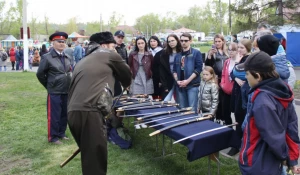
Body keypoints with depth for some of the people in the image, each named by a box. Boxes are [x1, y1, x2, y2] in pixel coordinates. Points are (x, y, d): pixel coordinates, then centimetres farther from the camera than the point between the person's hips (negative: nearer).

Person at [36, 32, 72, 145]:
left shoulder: (67, 58, 10)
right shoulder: (47, 58, -8)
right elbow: (40, 74, -5)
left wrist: (69, 85, 15)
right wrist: (49, 86, 2)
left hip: (67, 92, 6)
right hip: (54, 92, -6)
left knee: (64, 115, 14)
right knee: (54, 116, 1)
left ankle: (61, 134, 28)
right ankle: (53, 137, 13)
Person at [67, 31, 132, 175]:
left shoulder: (82, 62, 29)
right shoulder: (109, 55, 12)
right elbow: (127, 75, 23)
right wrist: (125, 85, 46)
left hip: (72, 113, 8)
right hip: (89, 113, -7)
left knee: (89, 157, 22)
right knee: (96, 161, -2)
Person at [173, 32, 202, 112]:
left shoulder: (196, 53, -1)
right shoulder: (178, 55, 14)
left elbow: (198, 69, -9)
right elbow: (174, 70, 14)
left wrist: (187, 81, -14)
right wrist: (177, 80, -4)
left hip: (192, 85, -5)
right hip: (180, 86, 5)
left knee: (192, 109, -5)